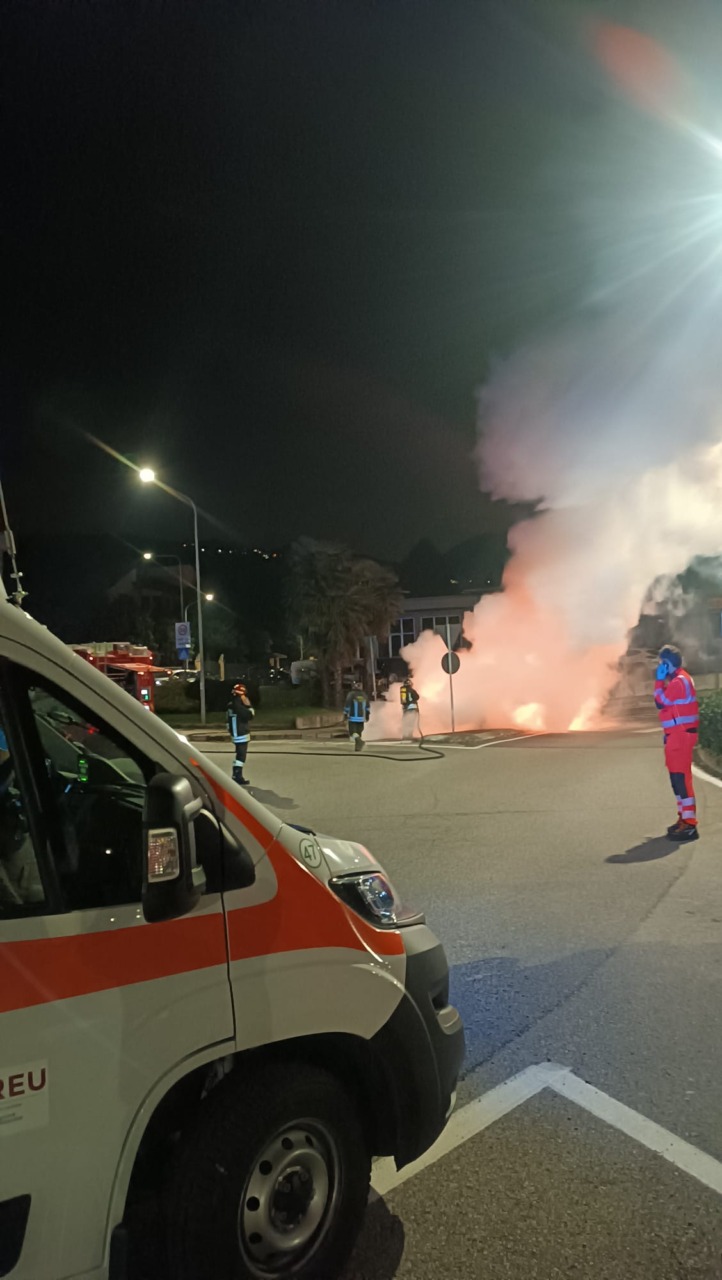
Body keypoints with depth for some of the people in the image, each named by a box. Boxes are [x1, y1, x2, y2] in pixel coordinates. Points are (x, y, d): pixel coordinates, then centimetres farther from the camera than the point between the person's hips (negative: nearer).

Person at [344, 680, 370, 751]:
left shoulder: (351, 694, -10)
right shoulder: (364, 695, 5)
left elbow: (347, 705, -14)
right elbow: (368, 706, 10)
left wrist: (345, 715, -8)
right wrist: (367, 715, 18)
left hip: (352, 717, -4)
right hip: (361, 718, 4)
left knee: (352, 732, -1)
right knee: (359, 732, 11)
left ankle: (360, 741, -26)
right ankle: (357, 747, 6)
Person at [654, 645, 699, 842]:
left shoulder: (679, 681, -16)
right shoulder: (678, 679, 18)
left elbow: (661, 702, -17)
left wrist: (659, 680, -10)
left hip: (681, 734, -11)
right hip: (677, 733, 11)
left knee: (681, 777, -12)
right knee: (677, 777, 15)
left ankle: (690, 824, -13)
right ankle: (684, 818, 23)